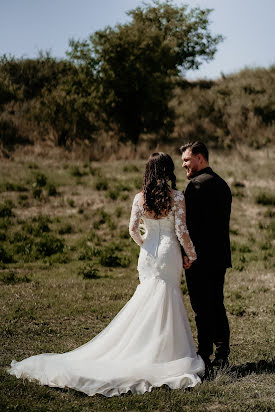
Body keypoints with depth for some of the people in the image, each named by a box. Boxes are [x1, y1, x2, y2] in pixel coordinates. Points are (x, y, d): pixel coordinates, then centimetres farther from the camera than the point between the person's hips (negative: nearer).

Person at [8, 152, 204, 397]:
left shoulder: (140, 198, 1)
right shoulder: (177, 197, -9)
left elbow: (133, 228, -3)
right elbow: (181, 231, -11)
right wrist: (192, 255, 2)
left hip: (148, 256, 3)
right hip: (169, 254, -3)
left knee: (148, 302, 12)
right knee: (167, 303, 3)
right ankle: (164, 352, 6)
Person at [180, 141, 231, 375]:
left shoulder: (197, 184, -13)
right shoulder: (222, 184, 16)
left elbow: (191, 222, -20)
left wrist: (188, 254, -17)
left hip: (200, 258, -9)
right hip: (220, 256, 9)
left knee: (203, 309, -4)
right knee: (217, 306, 14)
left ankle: (204, 359, 0)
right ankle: (222, 357, 19)